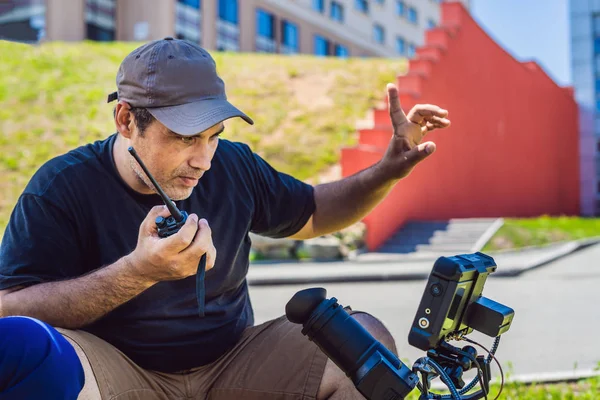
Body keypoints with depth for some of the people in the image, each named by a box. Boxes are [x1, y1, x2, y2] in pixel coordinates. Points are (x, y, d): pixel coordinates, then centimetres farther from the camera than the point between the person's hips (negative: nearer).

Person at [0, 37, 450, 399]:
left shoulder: (233, 165, 0)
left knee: (369, 338, -13)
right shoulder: (62, 187, -14)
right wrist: (139, 271, -33)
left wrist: (390, 170, 0)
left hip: (231, 363, 4)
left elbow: (313, 212, 16)